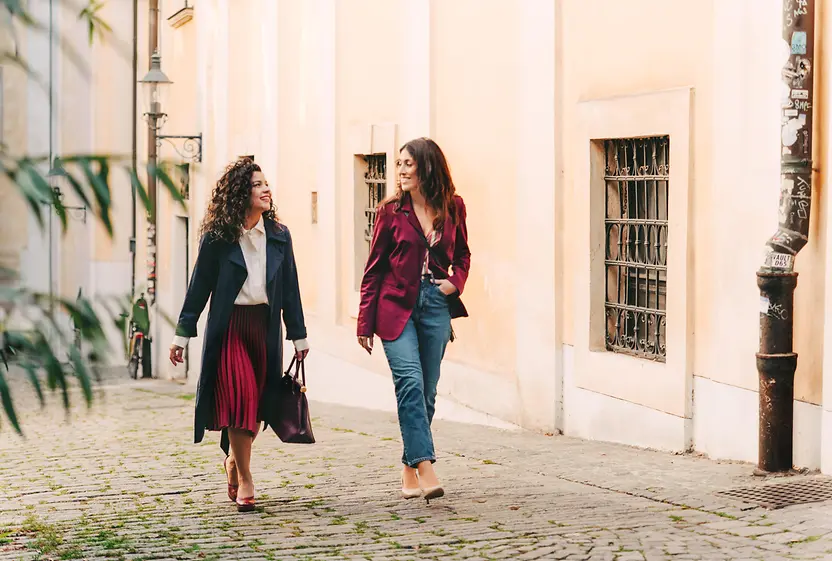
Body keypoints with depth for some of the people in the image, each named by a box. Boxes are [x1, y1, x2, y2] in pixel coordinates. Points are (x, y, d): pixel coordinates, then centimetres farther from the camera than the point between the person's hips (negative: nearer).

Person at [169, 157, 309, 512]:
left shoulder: (278, 236, 7)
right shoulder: (217, 238, -3)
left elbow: (290, 289, 11)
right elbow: (199, 287, 1)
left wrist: (298, 336, 10)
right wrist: (182, 334, 1)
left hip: (265, 327, 4)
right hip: (228, 326, -3)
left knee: (257, 402, 5)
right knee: (238, 398, -10)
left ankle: (234, 459, 30)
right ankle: (244, 480, -2)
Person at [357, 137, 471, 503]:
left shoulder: (453, 208, 5)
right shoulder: (391, 211, -1)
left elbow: (462, 255, 21)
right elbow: (374, 268, 2)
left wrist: (456, 281, -1)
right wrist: (365, 322, 1)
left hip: (436, 306, 3)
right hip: (396, 306, -3)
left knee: (426, 391, 6)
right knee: (411, 383, -18)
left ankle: (410, 468, 18)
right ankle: (425, 466, -22)